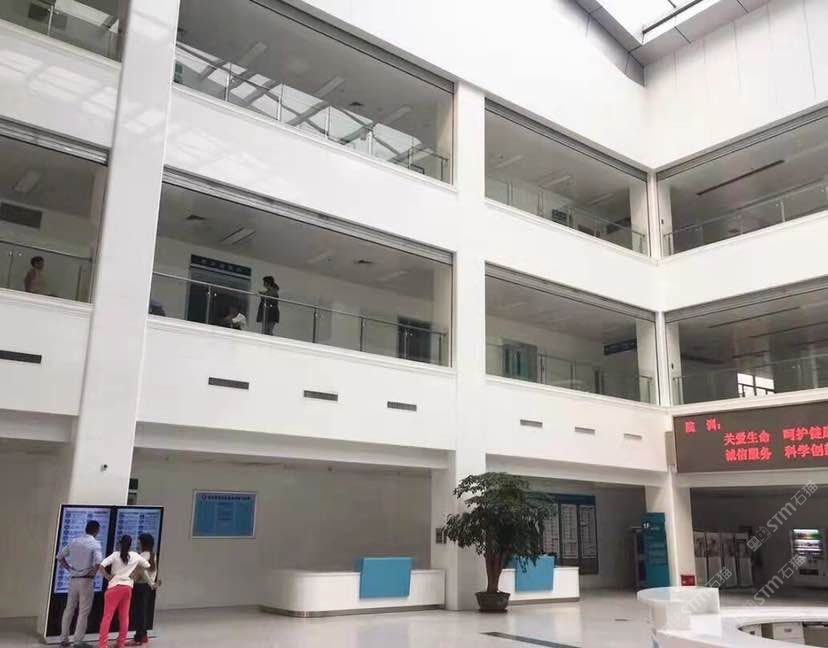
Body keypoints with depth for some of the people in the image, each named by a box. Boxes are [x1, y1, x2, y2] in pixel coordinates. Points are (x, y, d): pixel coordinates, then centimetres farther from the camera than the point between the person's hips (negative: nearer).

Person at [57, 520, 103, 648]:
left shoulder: (74, 541, 8)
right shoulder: (95, 543, -10)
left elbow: (60, 555, 14)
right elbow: (98, 562, -24)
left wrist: (69, 568, 13)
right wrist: (93, 573, -8)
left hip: (73, 579, 6)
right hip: (86, 580, -6)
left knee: (69, 609, 15)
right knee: (83, 612, 1)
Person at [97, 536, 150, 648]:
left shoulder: (115, 555, -8)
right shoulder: (135, 556, 3)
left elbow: (101, 566, -19)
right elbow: (147, 565, 15)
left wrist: (107, 576, -6)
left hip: (115, 587, -4)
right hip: (128, 587, 4)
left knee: (107, 616, 0)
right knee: (124, 616, 12)